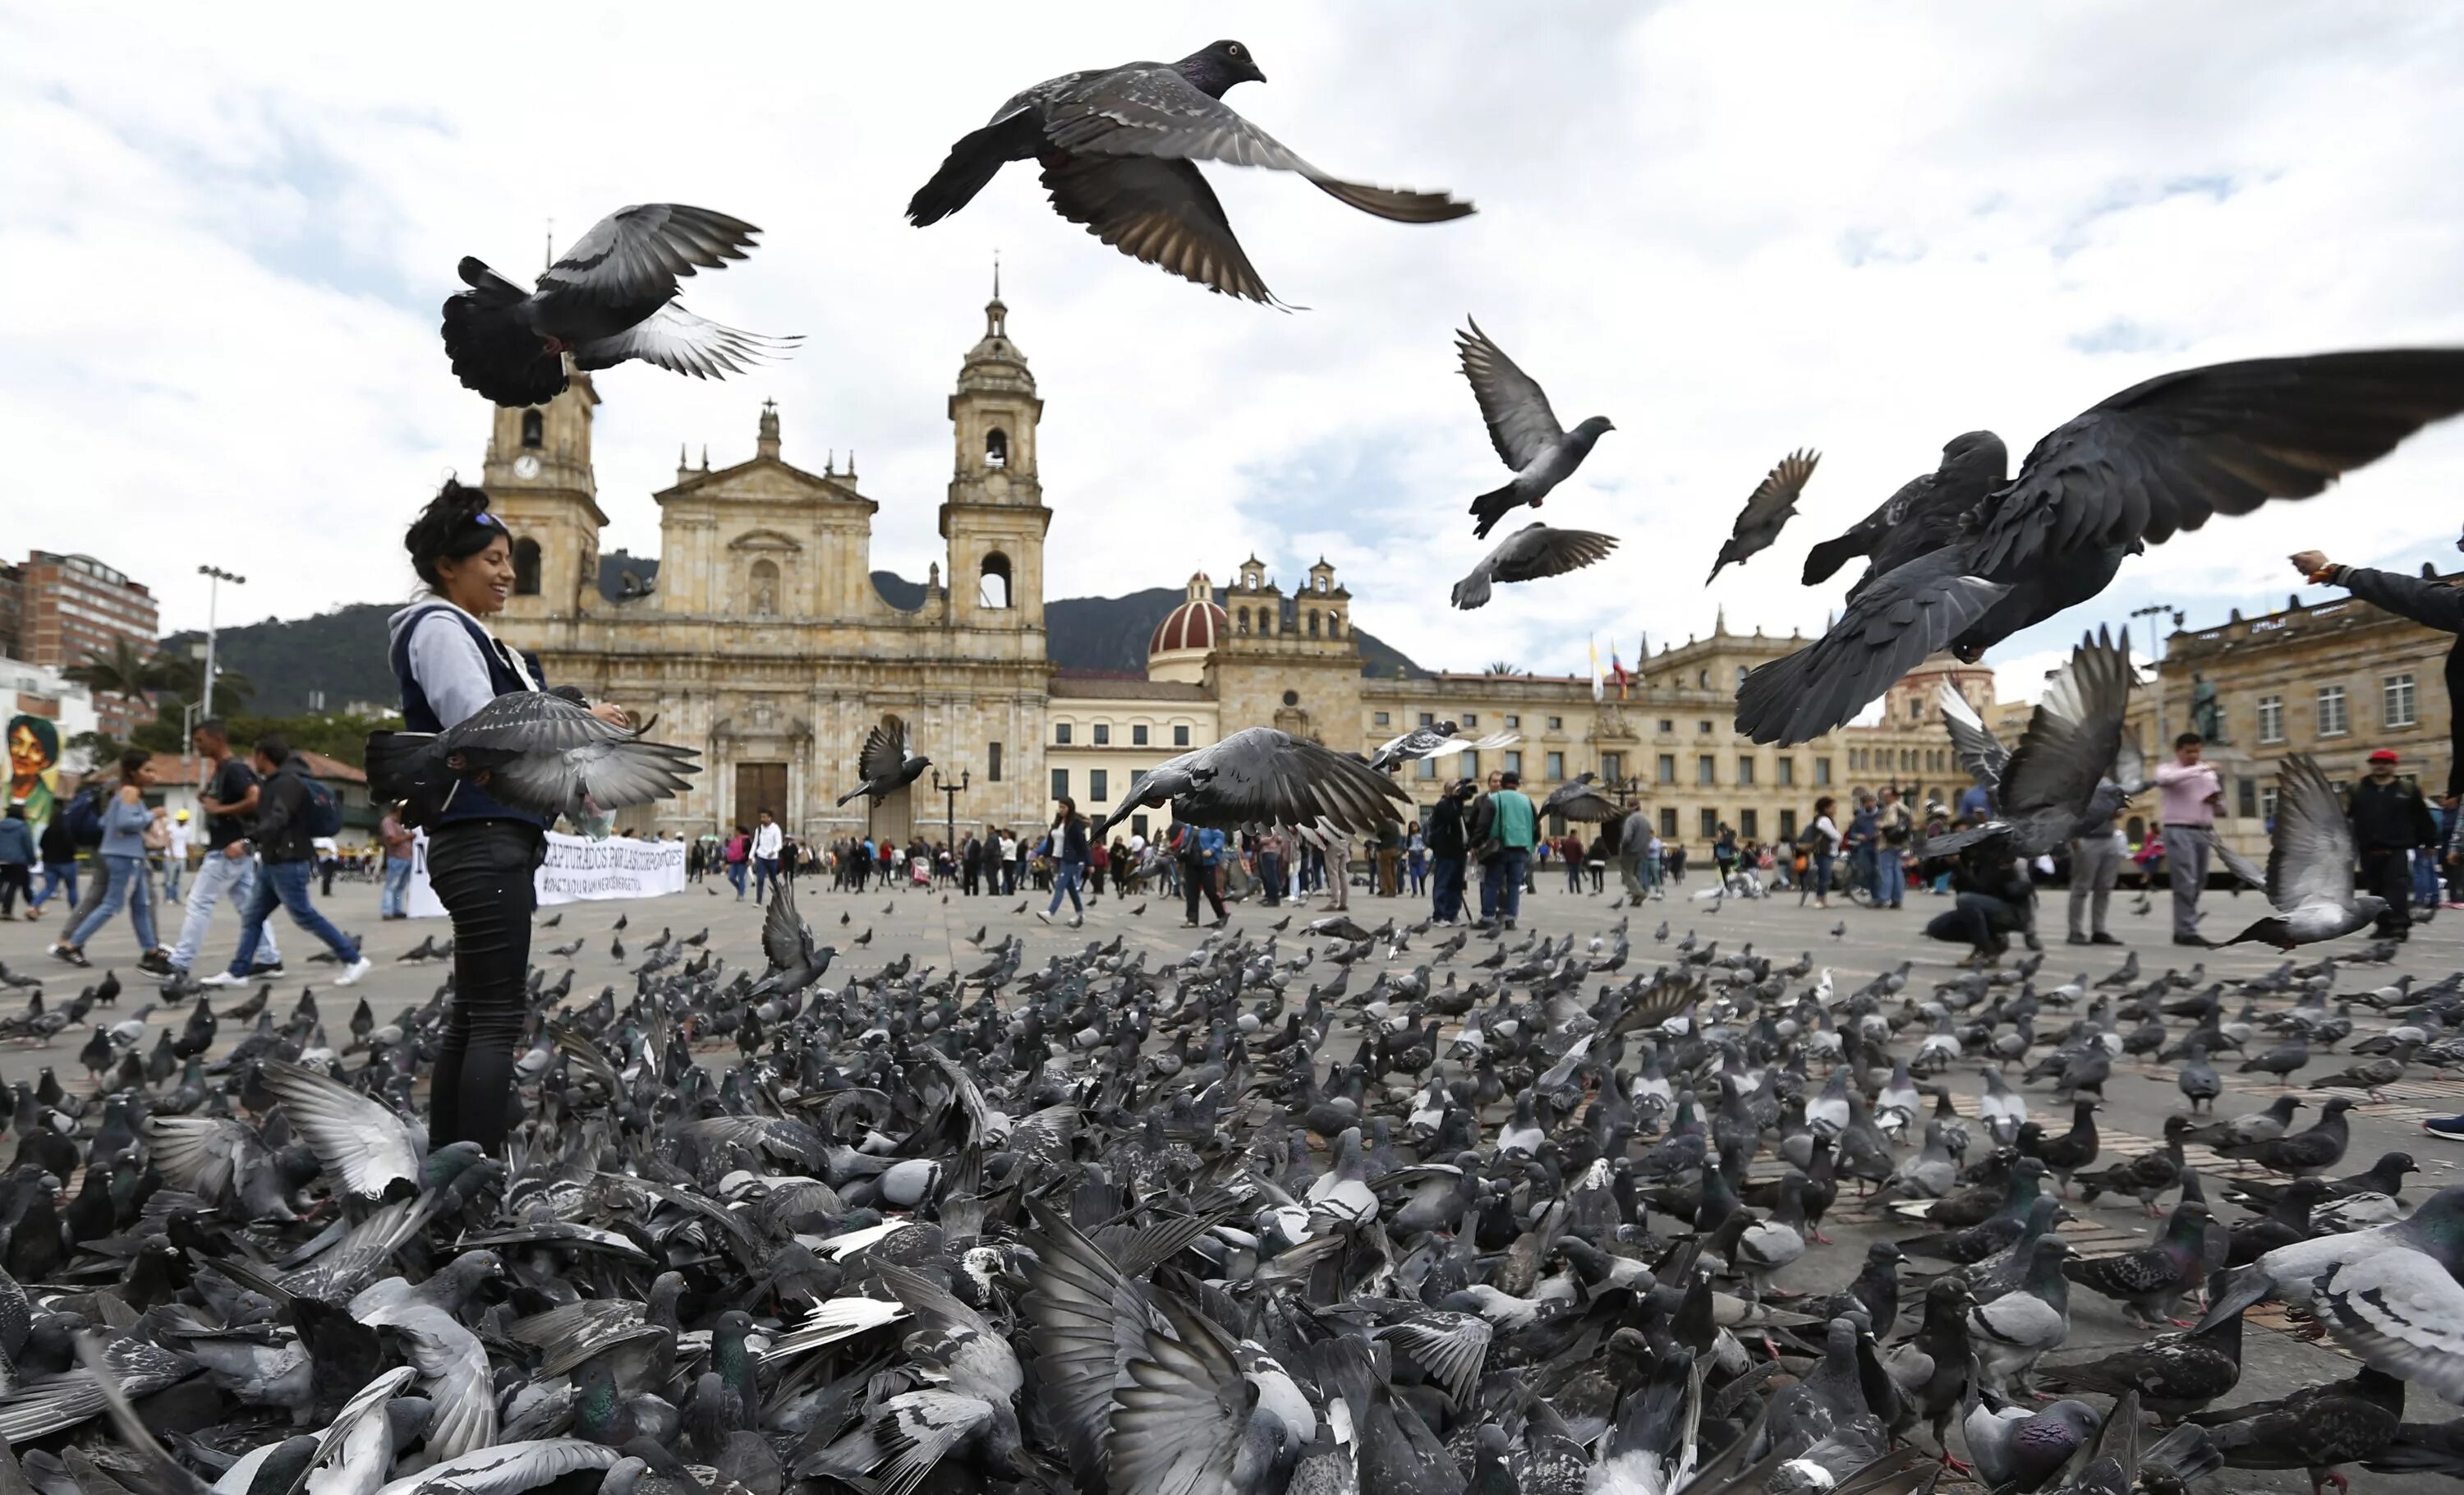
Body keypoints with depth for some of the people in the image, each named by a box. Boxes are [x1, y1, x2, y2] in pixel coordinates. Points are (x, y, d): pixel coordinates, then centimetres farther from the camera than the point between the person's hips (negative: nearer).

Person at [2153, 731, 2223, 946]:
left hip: (2204, 832, 6)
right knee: (2185, 884, -11)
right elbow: (2166, 779, -23)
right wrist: (2201, 768, -25)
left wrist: (2217, 800, -2)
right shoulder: (2166, 769, 3)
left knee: (2198, 884, 6)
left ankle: (2182, 930, 13)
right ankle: (2187, 932, -11)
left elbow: (2220, 806, 22)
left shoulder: (2208, 773, 18)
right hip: (2179, 831, -6)